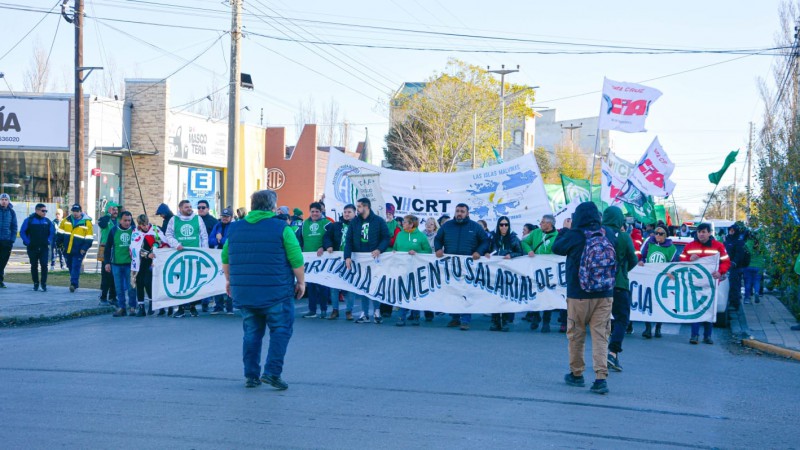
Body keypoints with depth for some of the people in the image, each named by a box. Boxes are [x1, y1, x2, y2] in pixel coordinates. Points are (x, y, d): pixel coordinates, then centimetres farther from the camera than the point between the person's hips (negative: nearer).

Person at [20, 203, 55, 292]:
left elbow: (52, 232, 15)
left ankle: (44, 284, -4)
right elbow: (22, 232, -1)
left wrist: (48, 241, 3)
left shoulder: (48, 221, 6)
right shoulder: (29, 220, -3)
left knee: (44, 265, -8)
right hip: (32, 248, -1)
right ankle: (35, 284, 15)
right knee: (34, 266, 7)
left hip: (44, 248, 1)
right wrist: (27, 242, -8)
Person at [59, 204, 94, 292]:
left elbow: (89, 238, -6)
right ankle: (75, 281, 32)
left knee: (76, 266, -9)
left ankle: (74, 283, -11)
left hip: (78, 251, -5)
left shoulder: (87, 222, -7)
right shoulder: (66, 220, 4)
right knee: (70, 266, 16)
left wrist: (84, 248, -11)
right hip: (67, 249, 5)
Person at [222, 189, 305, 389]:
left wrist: (229, 280, 28)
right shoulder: (282, 229, -6)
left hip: (244, 292, 5)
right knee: (280, 330, 5)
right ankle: (272, 372, -4)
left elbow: (225, 258, 16)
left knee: (252, 332, 12)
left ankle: (251, 376, 12)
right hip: (276, 292, -5)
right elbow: (296, 260, -7)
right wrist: (301, 282, 5)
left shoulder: (235, 228, 9)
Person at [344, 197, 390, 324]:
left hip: (374, 257, -3)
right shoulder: (354, 222, 6)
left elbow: (386, 238, -3)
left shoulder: (378, 221, -2)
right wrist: (347, 256, -9)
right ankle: (364, 314, 9)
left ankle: (377, 312, 13)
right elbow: (348, 240, 3)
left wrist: (379, 250, -19)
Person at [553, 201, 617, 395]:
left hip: (578, 296, -3)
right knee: (600, 336, 3)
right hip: (605, 295, 3)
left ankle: (576, 374, 23)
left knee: (576, 335, 12)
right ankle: (601, 377, -7)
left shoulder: (574, 235, -13)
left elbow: (556, 248, 4)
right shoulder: (609, 234, -2)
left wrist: (564, 230, 18)